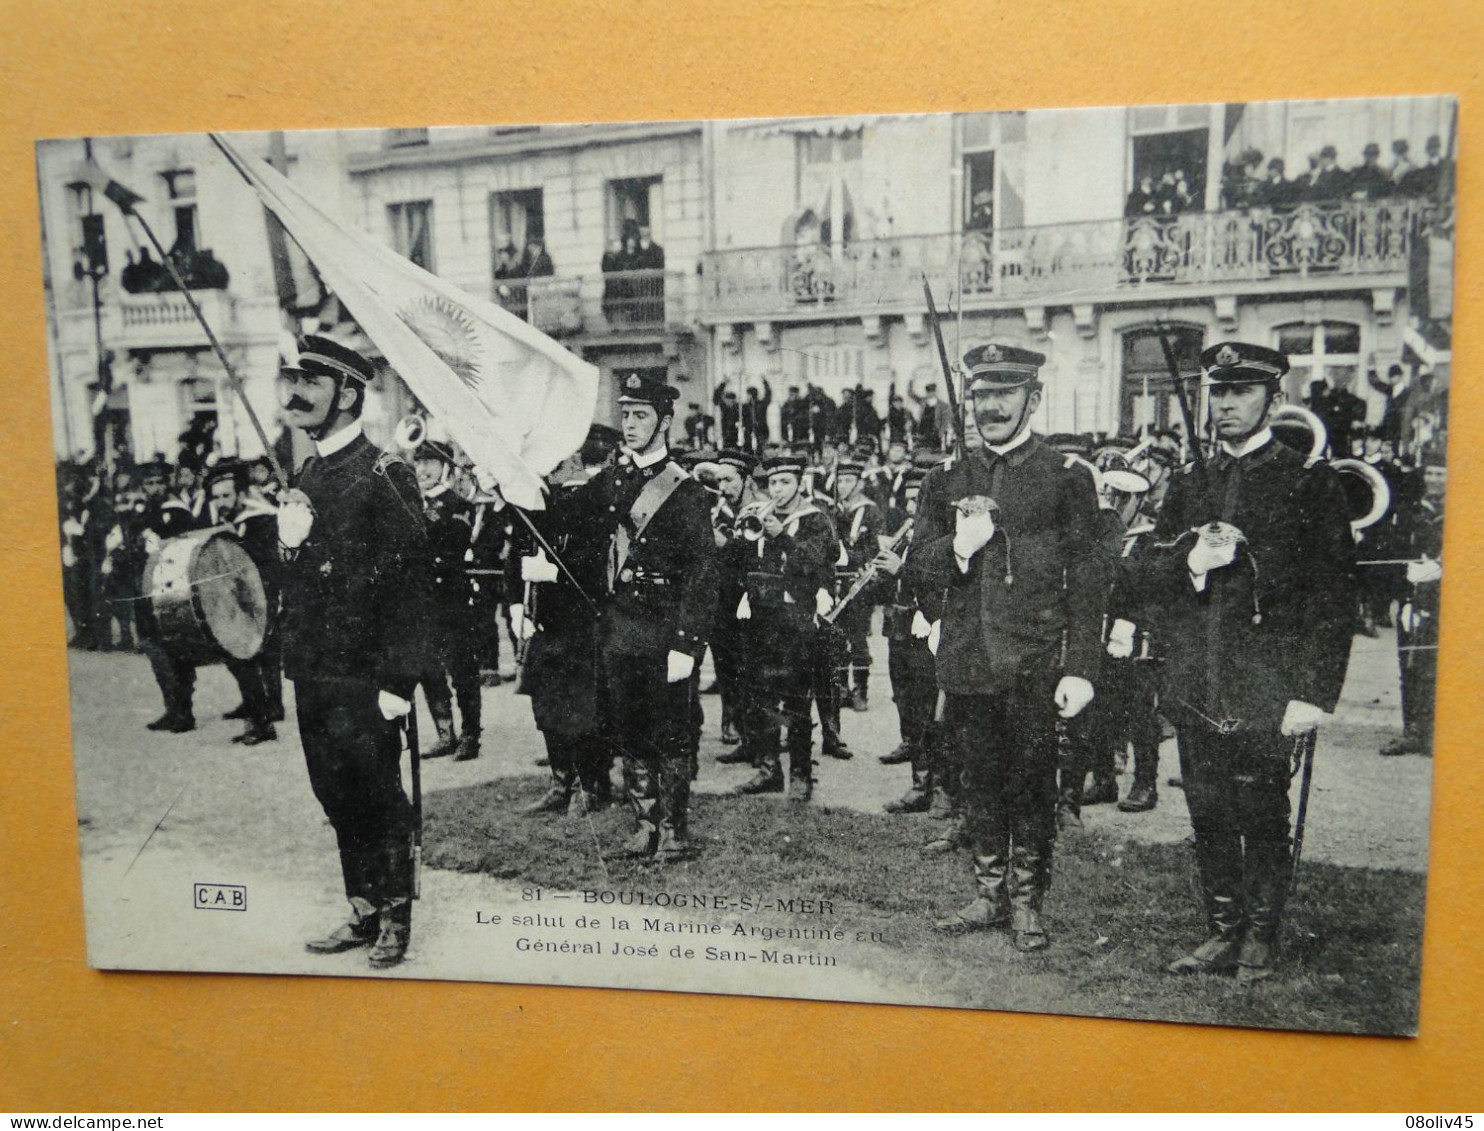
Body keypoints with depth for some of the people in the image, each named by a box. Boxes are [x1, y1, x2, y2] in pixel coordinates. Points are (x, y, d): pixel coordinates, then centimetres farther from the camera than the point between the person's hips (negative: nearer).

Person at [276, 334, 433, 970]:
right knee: (338, 800, 15)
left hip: (362, 682, -8)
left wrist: (397, 680, -20)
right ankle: (363, 912, 30)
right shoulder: (306, 477, 13)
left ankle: (394, 918, 21)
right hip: (313, 679, 8)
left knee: (376, 799, 4)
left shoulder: (383, 474, -12)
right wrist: (295, 663, 14)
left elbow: (411, 579, -17)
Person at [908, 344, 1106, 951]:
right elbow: (917, 568, 7)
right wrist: (958, 547, -14)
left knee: (1032, 785, 6)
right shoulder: (946, 481, 10)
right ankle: (990, 895, 28)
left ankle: (1027, 902, 22)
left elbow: (1087, 580, -4)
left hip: (1034, 665, -3)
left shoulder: (1067, 476, -1)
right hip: (967, 662, 4)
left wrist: (1080, 668, -10)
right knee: (980, 782, 13)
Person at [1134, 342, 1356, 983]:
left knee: (1261, 819, 4)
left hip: (1264, 689, -4)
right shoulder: (1188, 486, 14)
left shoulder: (1310, 482, -2)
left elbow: (1334, 594, -6)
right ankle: (1222, 934, 26)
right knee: (1208, 816, 11)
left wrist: (1313, 694, -12)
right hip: (1195, 689, 5)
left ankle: (1258, 940, 22)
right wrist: (1190, 561, -12)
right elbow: (1151, 574, 12)